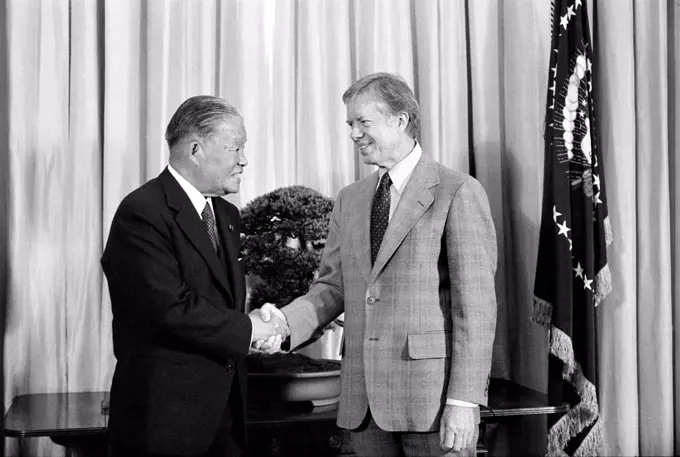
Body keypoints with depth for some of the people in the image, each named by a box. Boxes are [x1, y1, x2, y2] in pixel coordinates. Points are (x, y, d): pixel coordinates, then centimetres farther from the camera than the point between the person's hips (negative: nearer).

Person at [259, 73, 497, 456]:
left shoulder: (459, 193, -5)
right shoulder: (349, 201, 14)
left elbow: (475, 303, -9)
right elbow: (333, 285, 13)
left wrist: (464, 401, -14)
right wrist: (286, 321, -7)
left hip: (433, 395, -5)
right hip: (363, 399, 5)